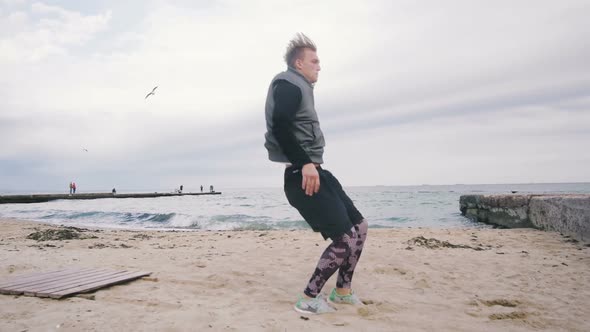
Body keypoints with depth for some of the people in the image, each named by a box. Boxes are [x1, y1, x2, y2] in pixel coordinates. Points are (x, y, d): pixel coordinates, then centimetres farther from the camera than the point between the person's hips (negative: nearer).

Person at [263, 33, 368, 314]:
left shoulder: (299, 87, 24)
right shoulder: (288, 85, -8)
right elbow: (279, 127, -24)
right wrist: (304, 163, -29)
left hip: (315, 172, 11)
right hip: (302, 175, -11)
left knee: (359, 226, 12)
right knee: (346, 238, -12)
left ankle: (342, 289, 25)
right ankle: (308, 298, 2)